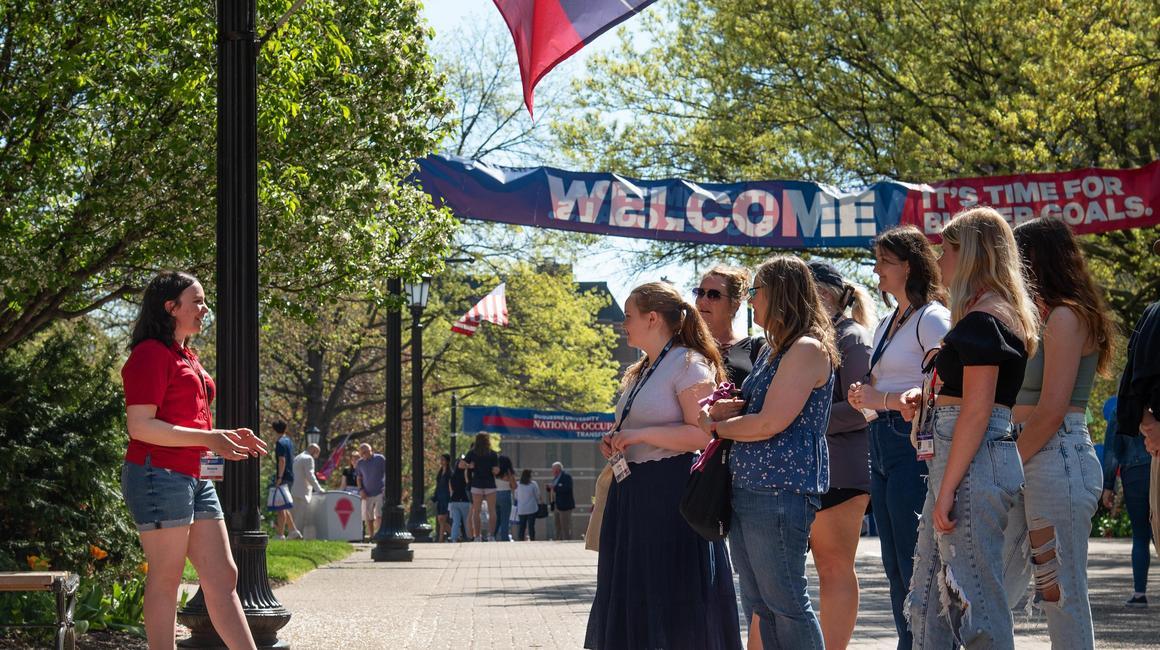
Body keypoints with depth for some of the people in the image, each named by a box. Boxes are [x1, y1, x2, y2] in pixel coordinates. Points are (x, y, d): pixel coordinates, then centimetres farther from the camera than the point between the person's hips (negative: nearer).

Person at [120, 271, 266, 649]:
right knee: (166, 579, -5)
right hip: (159, 474, -10)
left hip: (195, 478, 10)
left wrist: (226, 437, 14)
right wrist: (208, 438, -20)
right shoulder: (151, 353, -9)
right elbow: (139, 425, -17)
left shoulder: (188, 358, 21)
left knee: (222, 576, 7)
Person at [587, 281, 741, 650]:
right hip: (634, 492, 9)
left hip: (673, 493, -9)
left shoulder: (689, 365, -9)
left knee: (676, 604, -7)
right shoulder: (639, 373, 19)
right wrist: (617, 443, 10)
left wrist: (639, 435, -19)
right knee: (639, 598, 7)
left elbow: (701, 434, -18)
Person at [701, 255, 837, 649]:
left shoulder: (808, 350, -11)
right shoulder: (772, 349, 21)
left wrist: (717, 426, -2)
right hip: (746, 486, 10)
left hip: (781, 489, -10)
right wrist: (726, 411, 2)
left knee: (785, 602, -8)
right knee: (758, 606, 10)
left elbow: (769, 424, -18)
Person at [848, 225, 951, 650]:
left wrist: (883, 399, -17)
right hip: (882, 443, 10)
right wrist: (865, 397, 7)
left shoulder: (932, 319, -8)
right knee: (894, 566, 10)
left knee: (916, 564, -10)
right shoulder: (886, 325, 20)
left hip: (914, 444, -9)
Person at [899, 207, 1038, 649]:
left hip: (972, 462, -11)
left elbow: (977, 411, -19)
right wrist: (927, 397, 9)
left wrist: (946, 490, -19)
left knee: (975, 596, -8)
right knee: (929, 596, 14)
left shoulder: (982, 320, -14)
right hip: (958, 459, 11)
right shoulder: (997, 315, 17)